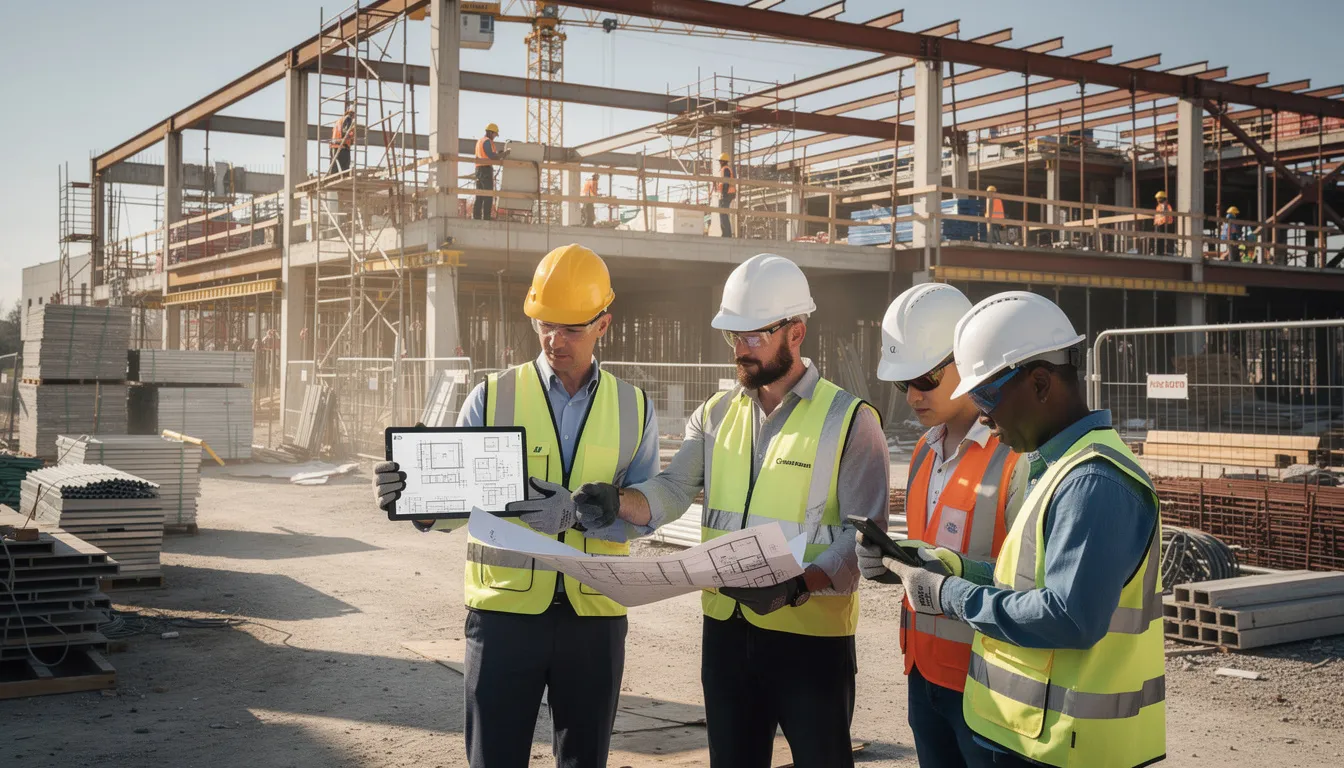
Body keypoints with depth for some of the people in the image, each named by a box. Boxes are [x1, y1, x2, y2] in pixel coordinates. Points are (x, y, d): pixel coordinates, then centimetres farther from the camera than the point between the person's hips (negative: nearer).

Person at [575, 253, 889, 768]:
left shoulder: (849, 420, -8)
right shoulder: (715, 416, 9)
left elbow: (864, 536, -13)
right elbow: (673, 491, -1)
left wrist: (798, 586, -28)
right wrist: (618, 501, -22)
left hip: (811, 636, -5)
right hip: (725, 631, 5)